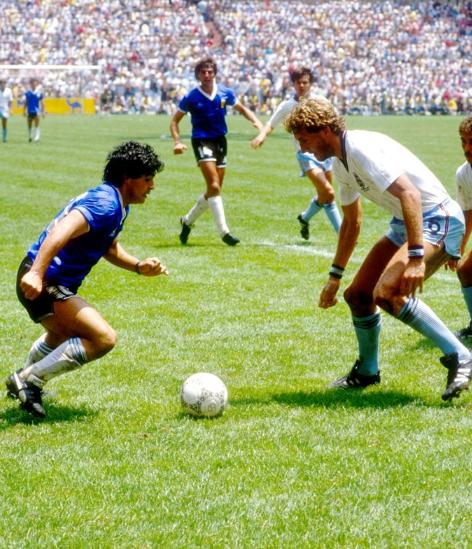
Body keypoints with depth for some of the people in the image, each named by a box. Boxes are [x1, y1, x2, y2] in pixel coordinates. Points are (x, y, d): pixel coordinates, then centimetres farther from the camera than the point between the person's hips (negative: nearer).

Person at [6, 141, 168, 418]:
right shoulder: (105, 204, -22)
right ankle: (29, 380, -12)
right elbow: (62, 231, -36)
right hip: (42, 283, -11)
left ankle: (24, 380, 54)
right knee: (104, 338, -21)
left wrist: (138, 265, 5)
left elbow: (110, 248, 24)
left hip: (53, 282, 11)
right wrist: (36, 273, -47)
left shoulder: (117, 205, 12)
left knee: (63, 334, 37)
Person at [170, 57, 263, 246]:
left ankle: (188, 221, 30)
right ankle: (224, 232, -16)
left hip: (220, 140, 5)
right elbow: (175, 120, 1)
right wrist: (177, 141, -15)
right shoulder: (191, 97, -8)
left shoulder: (225, 93, 1)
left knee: (214, 189, 10)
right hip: (202, 141, -5)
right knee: (214, 186, -18)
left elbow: (242, 109, 16)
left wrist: (257, 122, -1)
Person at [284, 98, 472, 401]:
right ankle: (366, 373, 33)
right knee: (358, 295, 10)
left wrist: (416, 257, -39)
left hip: (436, 219, -10)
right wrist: (335, 276, 28)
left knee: (387, 291, -30)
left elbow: (410, 194, -32)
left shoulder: (363, 148, -22)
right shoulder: (341, 163, 10)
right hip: (404, 223, 10)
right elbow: (352, 222, 25)